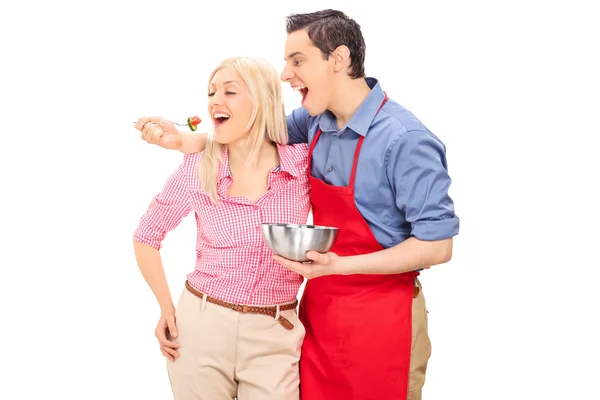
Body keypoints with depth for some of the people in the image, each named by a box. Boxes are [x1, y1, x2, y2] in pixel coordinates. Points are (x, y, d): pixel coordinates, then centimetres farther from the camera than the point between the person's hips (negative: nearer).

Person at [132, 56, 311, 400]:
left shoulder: (303, 162, -7)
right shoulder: (196, 170, -6)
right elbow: (146, 236, 8)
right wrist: (167, 309, 2)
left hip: (275, 336, 0)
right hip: (201, 327, 0)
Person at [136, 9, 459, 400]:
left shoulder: (406, 139, -21)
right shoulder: (315, 121, 1)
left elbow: (437, 245, -20)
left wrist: (340, 266, -26)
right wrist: (185, 141, -2)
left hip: (380, 318, -6)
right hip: (319, 305, 6)